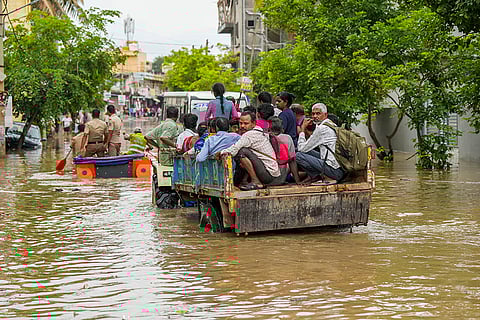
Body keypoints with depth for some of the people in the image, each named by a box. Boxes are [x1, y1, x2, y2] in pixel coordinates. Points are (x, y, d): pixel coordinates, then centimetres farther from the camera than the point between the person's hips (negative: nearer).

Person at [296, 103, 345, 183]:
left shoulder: (321, 128, -13)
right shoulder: (333, 125, 16)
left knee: (299, 155, -10)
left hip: (335, 170, -10)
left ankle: (315, 175, 5)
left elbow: (302, 148, -5)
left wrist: (302, 129, 5)